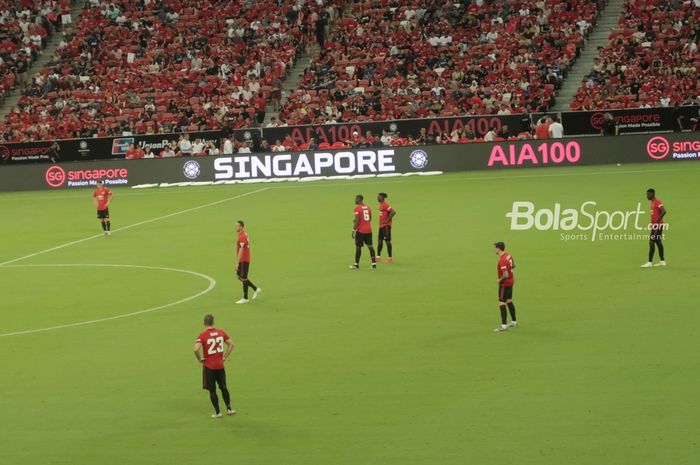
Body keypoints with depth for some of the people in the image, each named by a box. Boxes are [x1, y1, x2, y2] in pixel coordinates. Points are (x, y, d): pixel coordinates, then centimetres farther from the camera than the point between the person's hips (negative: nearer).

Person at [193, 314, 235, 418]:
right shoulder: (221, 332, 0)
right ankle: (229, 409, 24)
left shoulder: (202, 335, -15)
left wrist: (200, 359, -11)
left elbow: (196, 349, -27)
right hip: (220, 365, 4)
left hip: (209, 367, -4)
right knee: (223, 387, 19)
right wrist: (225, 356, 9)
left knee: (212, 391, 6)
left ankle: (217, 412, 9)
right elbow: (231, 344, 5)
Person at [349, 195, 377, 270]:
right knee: (370, 246, 5)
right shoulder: (367, 207, 11)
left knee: (358, 247, 5)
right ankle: (374, 263, -2)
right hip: (369, 230, 6)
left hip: (360, 230, -6)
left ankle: (356, 264, 14)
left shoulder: (357, 208, -11)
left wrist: (353, 230, -13)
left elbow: (357, 221, -17)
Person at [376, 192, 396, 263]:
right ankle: (378, 257, 17)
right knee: (380, 241, 11)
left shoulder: (385, 205, -18)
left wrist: (387, 220, -21)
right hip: (381, 226, 10)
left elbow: (393, 212, -26)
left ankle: (390, 258, 4)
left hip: (386, 226, -10)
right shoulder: (381, 205, 12)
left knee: (387, 241, -3)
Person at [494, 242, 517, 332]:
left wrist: (500, 280, -13)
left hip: (505, 283, -10)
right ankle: (514, 322, 31)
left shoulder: (502, 261, -27)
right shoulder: (508, 255, 1)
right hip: (511, 281, 10)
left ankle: (504, 325, -6)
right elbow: (513, 265, 18)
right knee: (509, 301, 20)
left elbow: (505, 275, -30)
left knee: (502, 303, -6)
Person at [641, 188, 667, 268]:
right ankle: (662, 261, 20)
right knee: (658, 242, 14)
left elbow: (663, 211, -27)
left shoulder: (657, 202, -16)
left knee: (652, 242, -10)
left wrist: (657, 221, -25)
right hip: (655, 225, 10)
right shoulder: (652, 202, 15)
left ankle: (649, 262, -11)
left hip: (657, 225, -10)